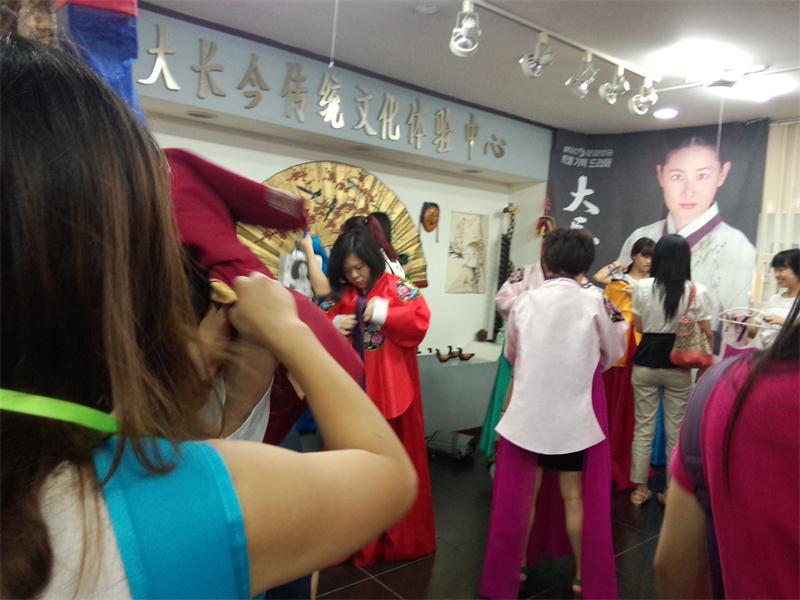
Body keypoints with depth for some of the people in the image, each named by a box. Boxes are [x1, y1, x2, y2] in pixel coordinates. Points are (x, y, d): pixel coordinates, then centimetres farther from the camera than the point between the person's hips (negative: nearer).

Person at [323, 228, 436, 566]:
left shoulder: (396, 287, -3)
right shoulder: (339, 295, 8)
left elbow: (421, 319, -15)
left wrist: (384, 312, -22)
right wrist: (334, 326, -8)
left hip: (391, 393, -3)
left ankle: (401, 537, 27)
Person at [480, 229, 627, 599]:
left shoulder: (524, 302, -3)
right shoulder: (593, 302, -8)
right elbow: (611, 356, 6)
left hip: (527, 412, 1)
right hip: (574, 414, -1)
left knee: (523, 494, 14)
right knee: (575, 496, 12)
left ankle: (516, 567, 29)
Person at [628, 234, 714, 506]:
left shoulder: (642, 287, -7)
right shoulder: (697, 291, -8)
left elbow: (639, 326, 4)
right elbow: (706, 334, -4)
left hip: (646, 363, 1)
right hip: (679, 367, 0)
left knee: (643, 427, 11)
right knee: (676, 430, 12)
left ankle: (640, 489, 20)